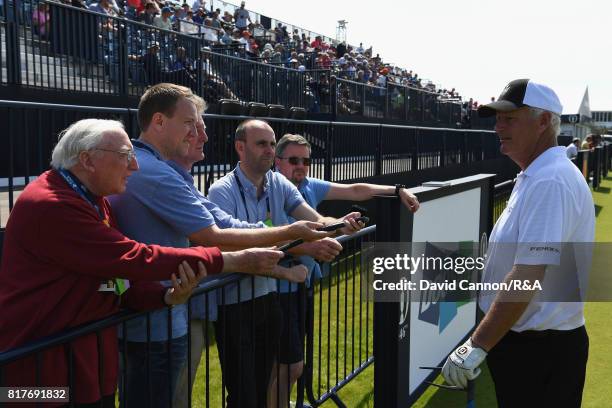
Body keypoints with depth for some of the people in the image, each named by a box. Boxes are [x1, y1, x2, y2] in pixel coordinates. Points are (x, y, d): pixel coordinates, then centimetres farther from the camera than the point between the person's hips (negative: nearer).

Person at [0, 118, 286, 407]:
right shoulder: (50, 206, -24)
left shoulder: (93, 201, 10)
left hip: (90, 351, 9)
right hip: (44, 359, -9)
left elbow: (116, 273, 6)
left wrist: (168, 296, -15)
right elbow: (135, 259, -26)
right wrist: (234, 261, -22)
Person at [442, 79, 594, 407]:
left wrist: (478, 345, -26)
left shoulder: (550, 182, -22)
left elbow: (528, 276, -28)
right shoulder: (535, 177, 12)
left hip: (538, 351, -9)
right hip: (522, 340, 9)